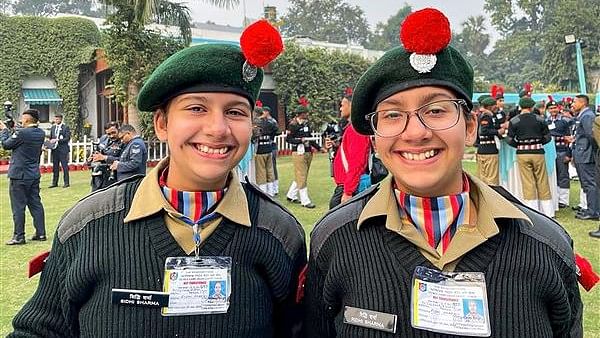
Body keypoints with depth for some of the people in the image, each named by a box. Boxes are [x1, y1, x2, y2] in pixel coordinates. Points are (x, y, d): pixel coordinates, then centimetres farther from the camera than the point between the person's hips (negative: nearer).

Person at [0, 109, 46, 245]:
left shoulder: (21, 133, -18)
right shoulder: (40, 133, 4)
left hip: (19, 175, -7)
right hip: (34, 175, 7)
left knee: (18, 206, 1)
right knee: (35, 203, 11)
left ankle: (19, 236, 6)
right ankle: (41, 233, 14)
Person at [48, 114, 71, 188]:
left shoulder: (66, 127, -2)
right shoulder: (52, 128, 15)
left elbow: (67, 138, -10)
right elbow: (51, 138, 21)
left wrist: (58, 140, -17)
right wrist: (51, 142, 0)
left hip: (63, 149, -5)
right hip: (54, 149, 6)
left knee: (64, 166, -3)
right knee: (55, 167, 8)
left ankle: (66, 183, 2)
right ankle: (54, 183, 13)